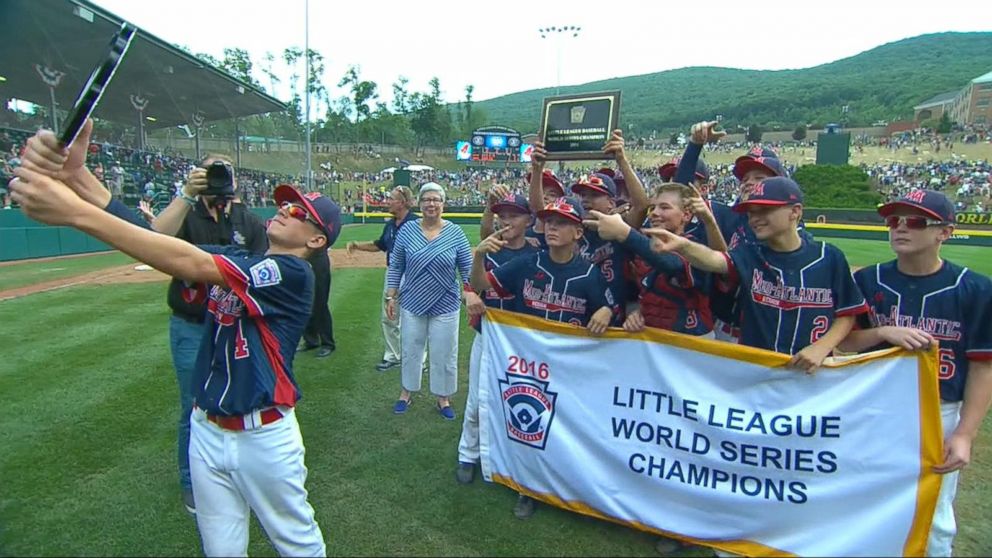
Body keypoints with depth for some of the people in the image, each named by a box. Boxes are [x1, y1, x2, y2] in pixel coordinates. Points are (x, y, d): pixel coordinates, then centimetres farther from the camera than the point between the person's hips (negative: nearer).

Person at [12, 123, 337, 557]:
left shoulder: (293, 272, -17)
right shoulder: (233, 258, 5)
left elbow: (189, 264, -29)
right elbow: (152, 234, -7)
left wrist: (76, 211, -33)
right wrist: (77, 175, -23)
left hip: (263, 436, -6)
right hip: (206, 430, 6)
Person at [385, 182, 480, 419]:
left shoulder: (455, 232, -6)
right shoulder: (407, 230, -4)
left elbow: (467, 267, -4)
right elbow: (395, 266, 2)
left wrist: (471, 293, -18)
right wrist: (391, 296, 0)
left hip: (445, 305, -1)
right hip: (412, 303, 1)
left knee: (444, 354, 8)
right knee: (411, 350, 15)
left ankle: (443, 398, 27)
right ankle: (406, 393, 35)